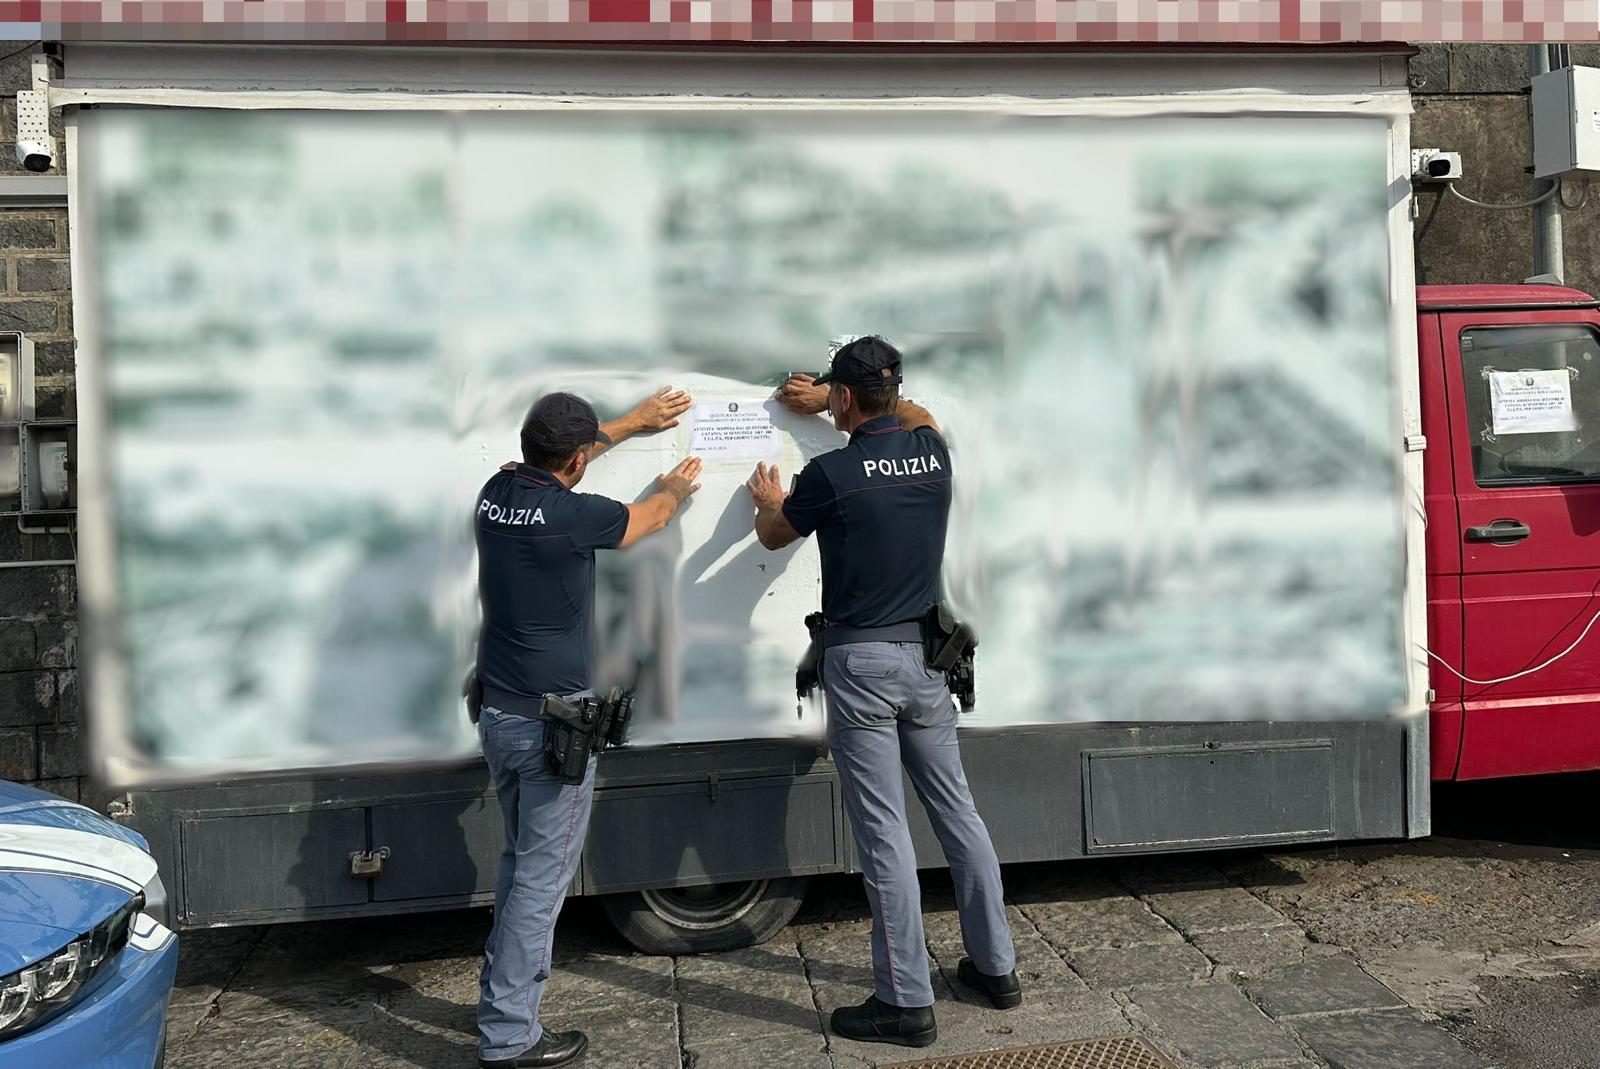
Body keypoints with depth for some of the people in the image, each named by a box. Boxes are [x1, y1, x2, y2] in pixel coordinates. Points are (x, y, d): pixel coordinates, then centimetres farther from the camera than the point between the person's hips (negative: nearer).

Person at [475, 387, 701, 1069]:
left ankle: (505, 992, 32)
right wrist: (676, 487, 27)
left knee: (521, 860, 21)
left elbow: (550, 461, 24)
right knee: (542, 876, 0)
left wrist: (635, 422, 34)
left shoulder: (497, 491, 2)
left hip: (497, 712, 8)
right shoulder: (573, 514, -19)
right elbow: (649, 518, 3)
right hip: (552, 723, -8)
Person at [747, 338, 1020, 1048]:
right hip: (925, 654, 6)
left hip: (861, 662, -6)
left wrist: (768, 502, 29)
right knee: (956, 811, 15)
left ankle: (906, 1000, 6)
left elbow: (773, 536, 6)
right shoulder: (931, 450, 3)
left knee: (883, 831, -1)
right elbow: (909, 411, 30)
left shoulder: (832, 474, -13)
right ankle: (995, 965, 27)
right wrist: (824, 400, 36)